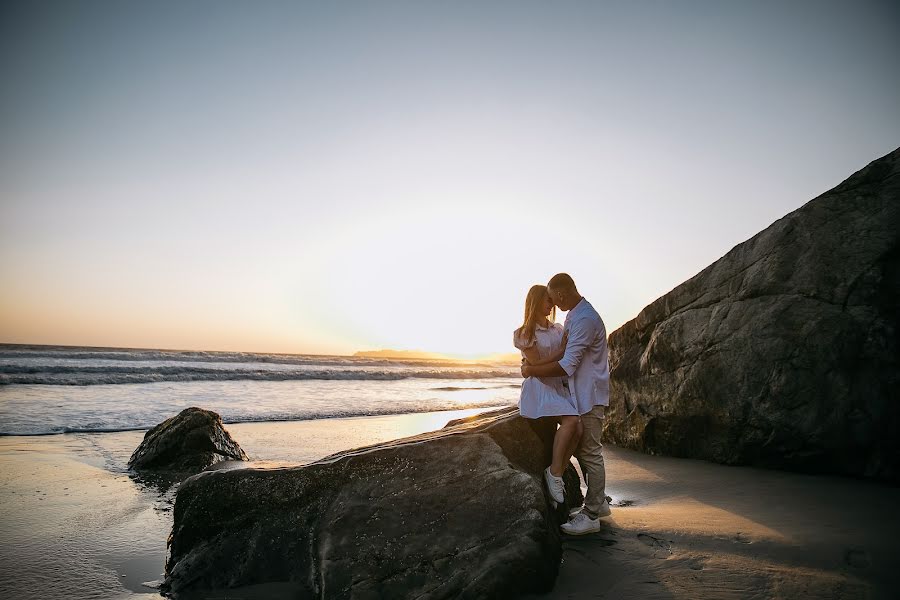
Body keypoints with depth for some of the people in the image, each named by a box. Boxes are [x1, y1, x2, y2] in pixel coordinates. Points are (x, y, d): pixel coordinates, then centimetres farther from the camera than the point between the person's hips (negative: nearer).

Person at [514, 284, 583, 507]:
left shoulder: (558, 329, 16)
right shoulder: (524, 333, -1)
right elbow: (536, 365, -8)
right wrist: (562, 352, -9)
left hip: (560, 386, 6)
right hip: (538, 388, -6)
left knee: (579, 428, -18)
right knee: (570, 420, -29)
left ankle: (556, 474, -5)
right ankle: (555, 472, -15)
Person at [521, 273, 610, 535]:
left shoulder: (585, 320, -23)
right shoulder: (573, 315, 10)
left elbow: (566, 366, -25)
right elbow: (566, 348, 24)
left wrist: (531, 370, -14)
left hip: (590, 396, -10)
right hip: (580, 394, 10)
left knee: (590, 452, -3)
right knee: (581, 449, 17)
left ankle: (591, 515, 7)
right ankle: (599, 502, 30)